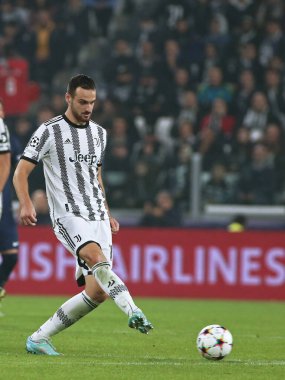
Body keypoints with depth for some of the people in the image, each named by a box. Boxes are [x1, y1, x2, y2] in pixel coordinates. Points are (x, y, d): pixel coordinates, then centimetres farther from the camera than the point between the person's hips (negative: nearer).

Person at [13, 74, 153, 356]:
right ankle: (133, 312, -50)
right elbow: (21, 172, -4)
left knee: (97, 292, -4)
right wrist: (26, 204, -21)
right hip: (68, 215, -6)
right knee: (96, 258, -35)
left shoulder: (99, 133, 15)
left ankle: (38, 339, 5)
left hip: (97, 217, 6)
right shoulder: (49, 131, -3)